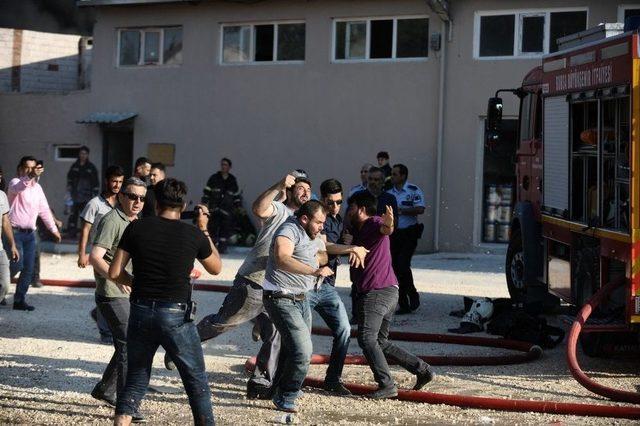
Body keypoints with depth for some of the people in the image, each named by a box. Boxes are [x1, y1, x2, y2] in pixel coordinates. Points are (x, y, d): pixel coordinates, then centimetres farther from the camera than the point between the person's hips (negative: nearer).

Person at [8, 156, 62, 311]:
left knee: (28, 269, 4)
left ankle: (20, 300, 11)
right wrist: (31, 176, -52)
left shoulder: (37, 187, 15)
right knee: (17, 265, -17)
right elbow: (18, 187, -33)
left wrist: (54, 229, 21)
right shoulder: (15, 182, -6)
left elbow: (44, 210, 22)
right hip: (16, 232, -6)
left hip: (30, 234, 6)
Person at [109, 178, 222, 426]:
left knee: (136, 380, 13)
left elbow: (114, 272, -2)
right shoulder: (194, 235, -3)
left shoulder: (136, 228, -1)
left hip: (141, 312, 2)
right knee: (197, 382, 11)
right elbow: (216, 268, 15)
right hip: (176, 316, -2)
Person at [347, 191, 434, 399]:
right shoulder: (358, 230, 24)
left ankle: (387, 385, -18)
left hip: (377, 293, -10)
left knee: (367, 338, -14)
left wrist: (388, 226, -54)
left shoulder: (374, 222, -9)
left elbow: (385, 229, -32)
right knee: (380, 342, 13)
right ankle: (422, 369, 11)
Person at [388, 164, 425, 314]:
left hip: (409, 234, -5)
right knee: (395, 268, 4)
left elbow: (420, 209, -18)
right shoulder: (389, 192, 10)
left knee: (403, 265, -17)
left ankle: (413, 295, 6)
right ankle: (403, 305, 12)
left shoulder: (414, 190, -6)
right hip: (393, 233, 6)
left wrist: (400, 210, -17)